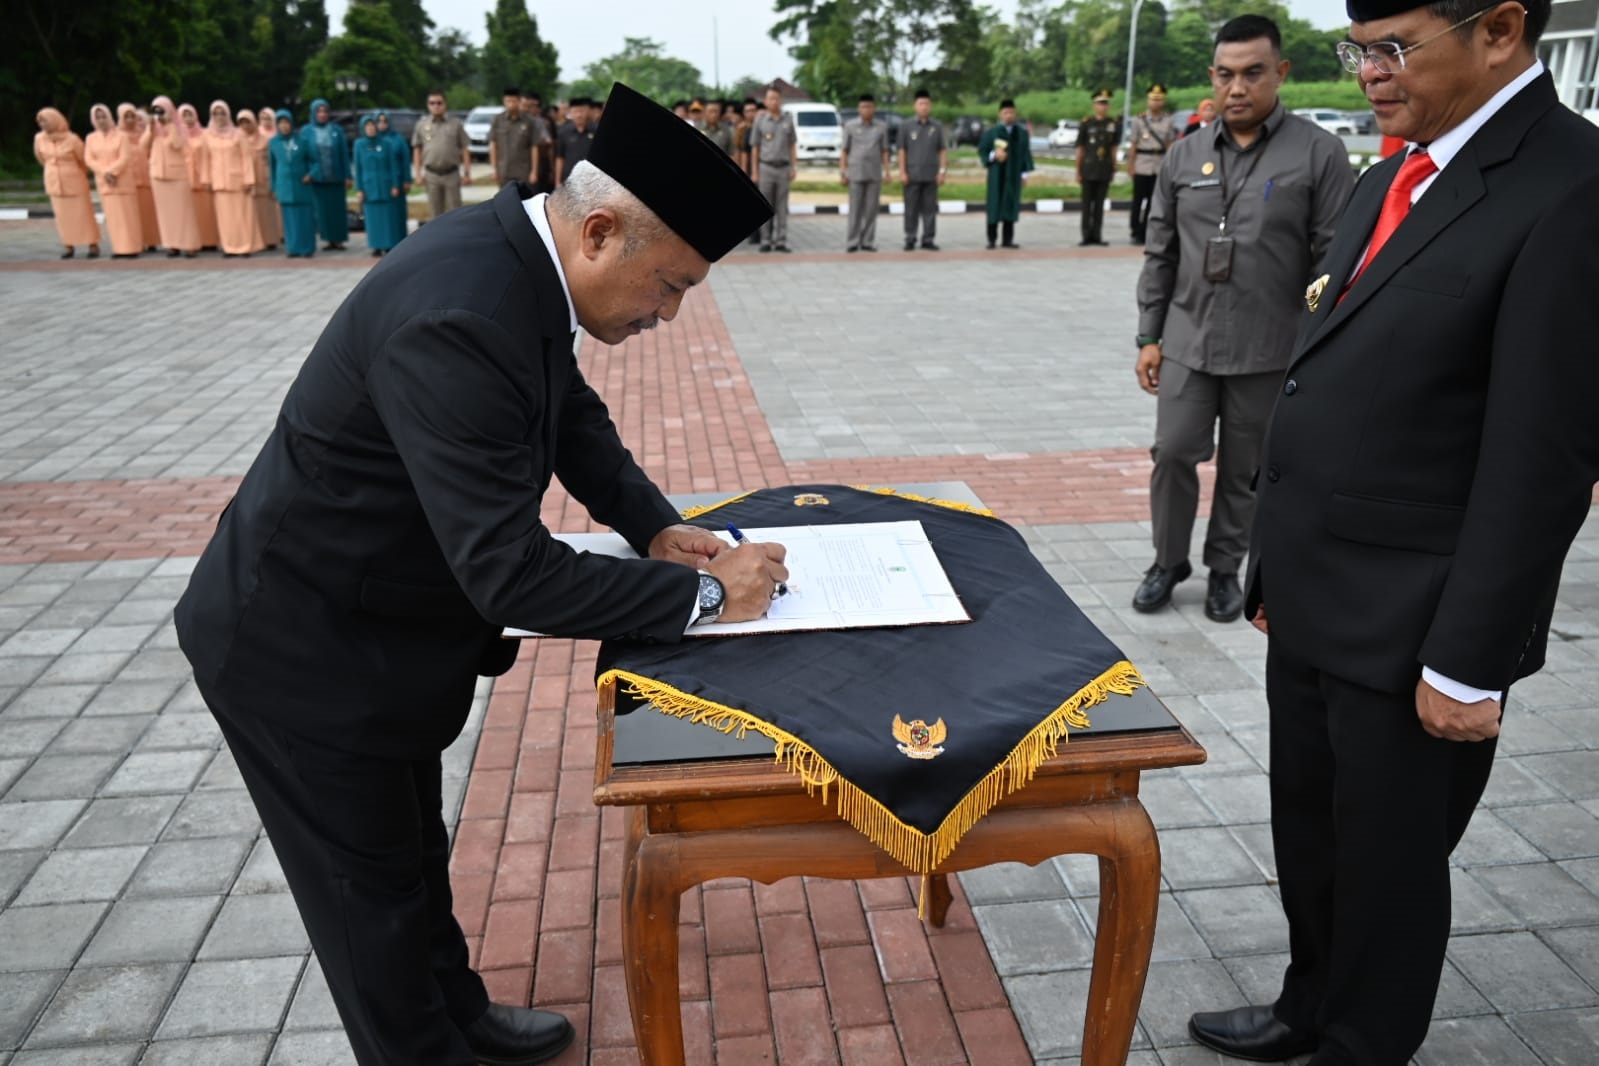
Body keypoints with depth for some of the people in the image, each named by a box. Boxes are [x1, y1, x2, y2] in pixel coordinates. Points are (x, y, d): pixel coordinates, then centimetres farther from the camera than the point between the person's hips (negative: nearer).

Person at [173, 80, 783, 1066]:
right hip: (304, 653, -9)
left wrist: (657, 525, -5)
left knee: (413, 847, 26)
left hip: (382, 617, 9)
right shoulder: (456, 318, -36)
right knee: (373, 886, 13)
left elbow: (574, 413, 8)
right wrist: (707, 593, -26)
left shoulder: (518, 252, -8)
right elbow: (512, 575, -35)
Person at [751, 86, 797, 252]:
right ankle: (766, 241, 4)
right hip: (766, 168, -1)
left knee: (782, 207, 2)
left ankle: (781, 241, 3)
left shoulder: (788, 120, 9)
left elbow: (792, 145, 11)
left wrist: (794, 167, 0)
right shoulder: (761, 120, 4)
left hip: (783, 168, 1)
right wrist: (755, 172, -1)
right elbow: (754, 147, 4)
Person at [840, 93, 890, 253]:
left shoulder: (882, 127, 7)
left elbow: (884, 151, 10)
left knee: (871, 209, 2)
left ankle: (867, 242, 9)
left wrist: (887, 171, 1)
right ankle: (852, 243, 3)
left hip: (875, 174, 2)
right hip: (856, 174, -2)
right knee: (855, 210, -2)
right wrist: (842, 174, -2)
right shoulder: (850, 126, 3)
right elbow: (844, 151, 4)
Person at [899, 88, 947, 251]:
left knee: (930, 208, 3)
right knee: (911, 208, 1)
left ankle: (928, 239, 8)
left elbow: (943, 150, 6)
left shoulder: (937, 127, 7)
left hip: (931, 175, 1)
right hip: (912, 175, -1)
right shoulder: (906, 126, 4)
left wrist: (942, 171, -3)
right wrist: (902, 172, -6)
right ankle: (910, 239, 9)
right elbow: (902, 150, 2)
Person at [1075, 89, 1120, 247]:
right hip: (1088, 170, -2)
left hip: (1105, 170, 2)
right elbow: (1080, 149, 1)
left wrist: (1114, 168, 8)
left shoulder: (1115, 123, 4)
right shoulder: (1086, 123, -2)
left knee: (1100, 204, 7)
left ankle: (1097, 235, 12)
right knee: (1087, 204, 2)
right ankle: (1087, 236, 8)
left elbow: (1113, 148, 9)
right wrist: (1078, 171, 0)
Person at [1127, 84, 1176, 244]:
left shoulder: (1169, 121, 6)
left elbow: (1171, 145, 7)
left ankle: (1146, 233, 12)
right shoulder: (1139, 119, 3)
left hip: (1161, 166, 2)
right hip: (1142, 166, -1)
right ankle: (1136, 233, 8)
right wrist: (1130, 165, 0)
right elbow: (1133, 144, 3)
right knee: (1138, 200, 1)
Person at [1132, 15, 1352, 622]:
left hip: (1268, 351, -2)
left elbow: (1334, 261, -6)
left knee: (1244, 471, 9)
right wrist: (1149, 336, 6)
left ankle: (1225, 569, 27)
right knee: (1172, 454, 3)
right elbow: (1160, 255, 9)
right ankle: (1169, 562, 22)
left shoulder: (1318, 154, -5)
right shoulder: (1184, 156, 5)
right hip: (1188, 343, 3)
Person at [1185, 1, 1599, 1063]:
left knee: (1388, 860, 12)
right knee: (1310, 832, 21)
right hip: (1313, 603, 8)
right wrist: (1279, 566, 15)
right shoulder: (1388, 183, 10)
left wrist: (1471, 661, -17)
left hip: (1409, 628, -7)